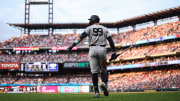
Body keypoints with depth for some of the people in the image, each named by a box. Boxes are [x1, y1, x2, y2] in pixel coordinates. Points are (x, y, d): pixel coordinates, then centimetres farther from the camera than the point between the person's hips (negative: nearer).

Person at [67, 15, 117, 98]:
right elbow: (110, 40, 5)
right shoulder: (104, 29, 16)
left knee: (94, 71, 0)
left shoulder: (89, 28, 10)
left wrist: (72, 46, -7)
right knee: (103, 69, 12)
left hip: (92, 49, -1)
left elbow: (81, 37, -3)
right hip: (102, 50, 1)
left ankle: (96, 92, -5)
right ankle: (104, 83, -19)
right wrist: (114, 52, 1)